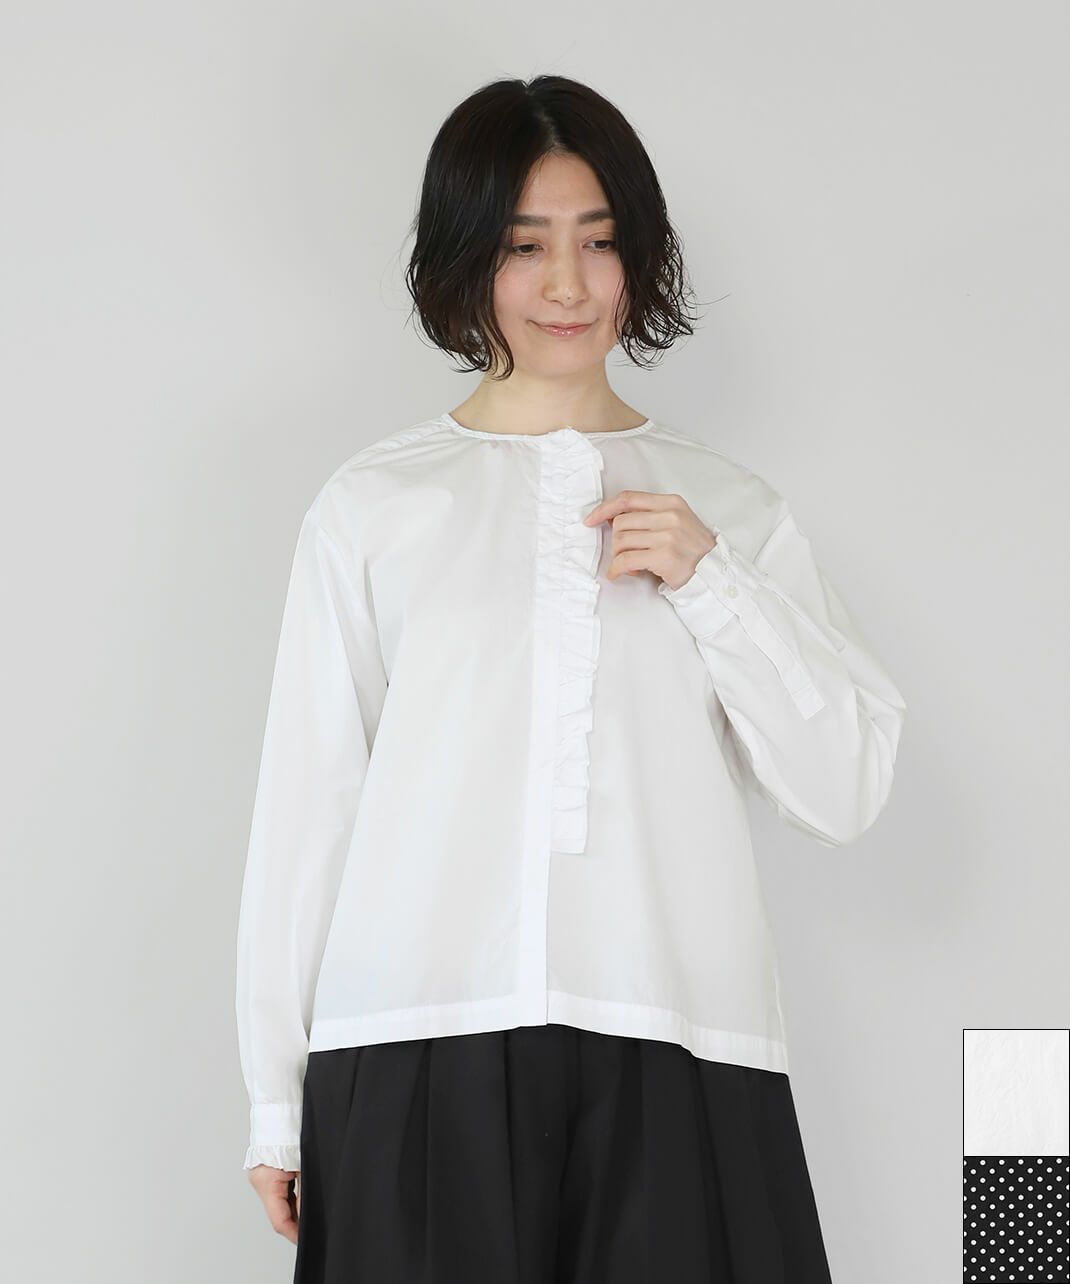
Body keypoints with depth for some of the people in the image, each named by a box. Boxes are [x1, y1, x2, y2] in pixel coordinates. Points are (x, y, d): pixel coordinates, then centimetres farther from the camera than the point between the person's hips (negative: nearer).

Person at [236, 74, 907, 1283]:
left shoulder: (730, 507, 11)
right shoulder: (373, 505, 7)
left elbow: (844, 791, 6)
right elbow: (306, 798, 7)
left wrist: (710, 583, -5)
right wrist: (278, 1099, 5)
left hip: (672, 1057, 1)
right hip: (419, 1050, -1)